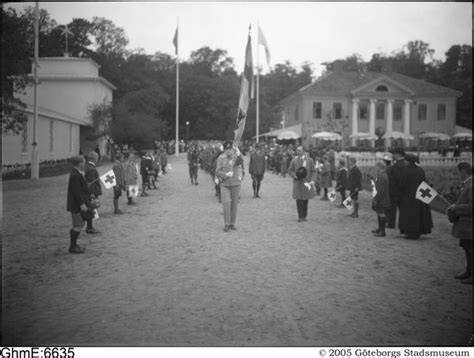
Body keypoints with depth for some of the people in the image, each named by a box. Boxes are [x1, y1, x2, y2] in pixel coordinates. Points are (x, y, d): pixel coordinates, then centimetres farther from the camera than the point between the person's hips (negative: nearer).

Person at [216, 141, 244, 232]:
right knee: (226, 203, -13)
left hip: (235, 184, 1)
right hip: (225, 184, -1)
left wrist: (238, 153, -43)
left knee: (234, 204, 6)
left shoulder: (236, 157, 0)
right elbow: (217, 172, -5)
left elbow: (240, 162, -24)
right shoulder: (221, 158, 0)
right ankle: (226, 224, -4)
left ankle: (232, 224, 17)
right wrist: (226, 175, -22)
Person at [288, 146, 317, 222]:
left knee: (305, 200, 6)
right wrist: (294, 175, -13)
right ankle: (300, 216, 2)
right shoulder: (294, 160, 2)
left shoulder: (309, 160, 0)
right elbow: (290, 170, 6)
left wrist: (312, 180, -10)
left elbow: (313, 171, 3)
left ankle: (304, 216, 17)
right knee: (299, 200, -5)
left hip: (307, 183, 0)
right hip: (298, 182, 0)